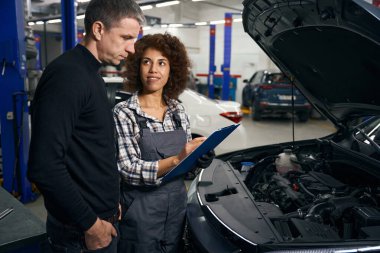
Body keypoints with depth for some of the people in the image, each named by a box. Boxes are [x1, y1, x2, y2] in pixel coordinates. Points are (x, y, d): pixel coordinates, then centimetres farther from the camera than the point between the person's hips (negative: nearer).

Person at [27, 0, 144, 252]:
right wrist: (89, 223, -19)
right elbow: (44, 166, -27)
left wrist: (112, 201, 13)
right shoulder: (66, 75, -21)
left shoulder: (92, 75, 10)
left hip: (102, 216, 9)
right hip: (80, 231, -8)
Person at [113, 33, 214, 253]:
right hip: (141, 208, -5)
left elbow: (188, 161, 9)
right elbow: (129, 170, -17)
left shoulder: (178, 110, 3)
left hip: (177, 205, 5)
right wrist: (176, 160, -28)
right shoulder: (124, 113, -12)